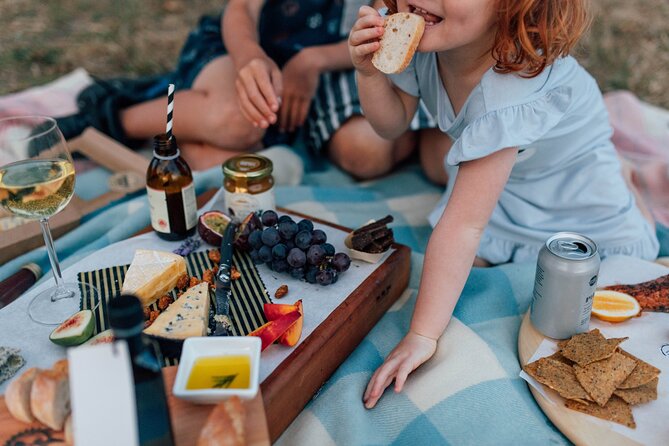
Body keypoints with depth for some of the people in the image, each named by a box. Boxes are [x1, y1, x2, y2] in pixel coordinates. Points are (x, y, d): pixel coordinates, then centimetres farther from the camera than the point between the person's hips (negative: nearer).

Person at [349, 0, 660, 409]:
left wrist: (423, 336, -43)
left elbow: (464, 223, -46)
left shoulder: (514, 89, -45)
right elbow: (393, 125, -11)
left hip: (571, 176, -4)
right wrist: (369, 71, -33)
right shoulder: (418, 36, -27)